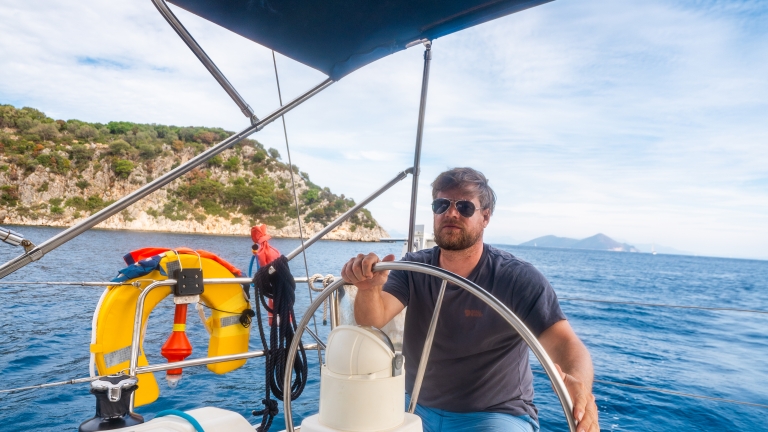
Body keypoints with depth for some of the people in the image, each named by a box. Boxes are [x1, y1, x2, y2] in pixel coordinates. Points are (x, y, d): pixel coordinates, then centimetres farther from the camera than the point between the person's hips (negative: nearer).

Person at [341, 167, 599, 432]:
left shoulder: (518, 279, -15)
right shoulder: (414, 269, -5)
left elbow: (562, 341, -24)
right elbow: (374, 319, -19)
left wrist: (578, 383, -47)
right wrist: (368, 288, -42)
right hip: (418, 411, 4)